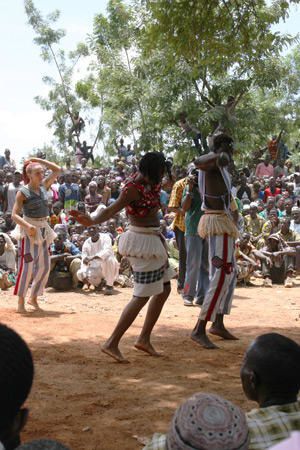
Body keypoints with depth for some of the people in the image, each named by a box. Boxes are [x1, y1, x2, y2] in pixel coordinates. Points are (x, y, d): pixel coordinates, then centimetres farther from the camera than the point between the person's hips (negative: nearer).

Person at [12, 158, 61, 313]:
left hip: (43, 230, 7)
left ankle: (33, 297, 21)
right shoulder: (23, 192, -8)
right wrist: (28, 226, -27)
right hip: (28, 231, -7)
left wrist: (38, 160, 7)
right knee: (27, 266, -10)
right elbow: (14, 215, -13)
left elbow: (57, 170, 14)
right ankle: (21, 301, -4)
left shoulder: (44, 186, 9)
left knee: (44, 266, 7)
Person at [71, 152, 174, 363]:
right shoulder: (133, 187, -21)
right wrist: (92, 221, -49)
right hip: (144, 241, -10)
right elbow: (113, 209, -34)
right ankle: (112, 343, -4)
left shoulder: (151, 181, 4)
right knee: (142, 296, -7)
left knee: (164, 290, 16)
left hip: (153, 239, 10)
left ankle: (144, 339, 23)